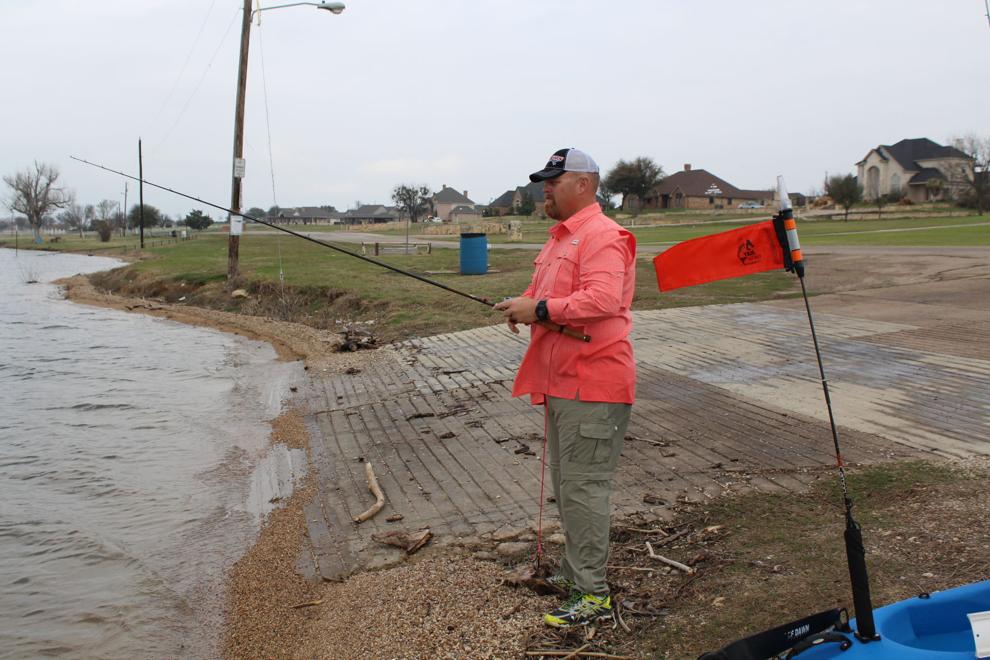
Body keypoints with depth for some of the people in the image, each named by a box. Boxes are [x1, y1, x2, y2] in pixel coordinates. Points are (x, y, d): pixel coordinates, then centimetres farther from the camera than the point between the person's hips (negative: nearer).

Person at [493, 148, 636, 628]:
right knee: (566, 482, 18)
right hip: (562, 381, 11)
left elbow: (604, 299, -28)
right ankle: (575, 570, 31)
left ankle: (592, 595, 0)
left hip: (593, 383, -11)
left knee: (583, 485, -8)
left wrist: (539, 310, -24)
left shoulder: (602, 237, -14)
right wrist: (523, 307, 5)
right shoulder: (560, 237, 19)